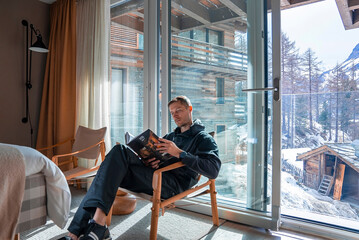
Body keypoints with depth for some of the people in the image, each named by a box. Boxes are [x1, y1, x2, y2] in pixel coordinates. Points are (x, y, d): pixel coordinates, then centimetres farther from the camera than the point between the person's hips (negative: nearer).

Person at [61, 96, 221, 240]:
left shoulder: (204, 139, 7)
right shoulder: (170, 136, 30)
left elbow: (213, 170, -11)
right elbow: (150, 156, 25)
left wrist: (179, 153, -19)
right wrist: (147, 161, -1)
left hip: (174, 183, -7)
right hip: (152, 179, 7)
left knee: (120, 152, -22)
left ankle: (98, 223, -27)